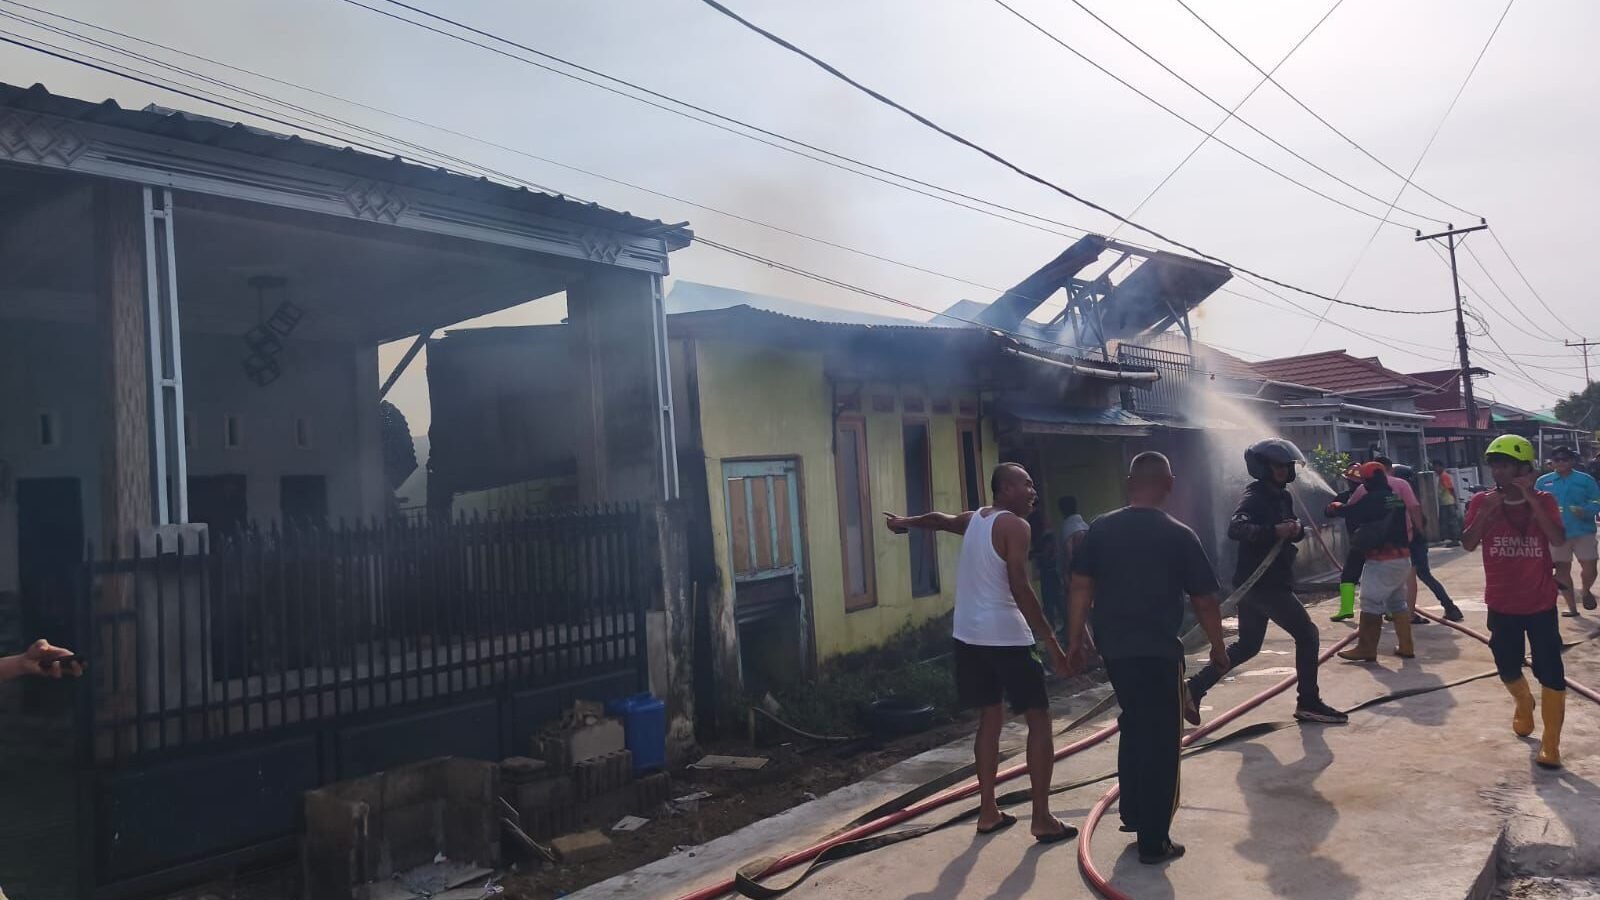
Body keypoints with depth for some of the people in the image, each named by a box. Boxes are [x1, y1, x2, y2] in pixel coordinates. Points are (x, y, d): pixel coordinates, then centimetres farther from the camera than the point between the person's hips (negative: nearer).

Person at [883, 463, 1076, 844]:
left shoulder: (974, 519, 15)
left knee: (990, 718, 18)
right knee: (1039, 720, 2)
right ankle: (1043, 819, 3)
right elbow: (1020, 589, -19)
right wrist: (1052, 642, -18)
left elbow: (938, 519, 36)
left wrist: (906, 522, 57)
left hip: (969, 635, 8)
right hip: (1006, 637, -8)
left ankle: (988, 812, 23)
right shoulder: (1015, 526, -10)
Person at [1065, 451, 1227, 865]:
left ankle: (1132, 813, 33)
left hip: (1114, 647, 4)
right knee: (1160, 739, 5)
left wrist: (1075, 638, 7)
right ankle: (1154, 841, 8)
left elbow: (1081, 586, -1)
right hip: (1158, 650, -4)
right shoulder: (1179, 535, -7)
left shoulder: (1101, 529, 1)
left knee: (1134, 726, 23)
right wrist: (1218, 646, 11)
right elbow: (1204, 600, -3)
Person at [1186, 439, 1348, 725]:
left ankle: (1193, 689, 14)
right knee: (1307, 635, -2)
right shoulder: (1255, 497, -16)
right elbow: (1236, 528, -33)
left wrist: (1297, 529, -5)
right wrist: (1274, 531, -46)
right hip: (1262, 583, -10)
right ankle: (1308, 703, 9)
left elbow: (1290, 530, 18)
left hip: (1270, 581, 10)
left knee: (1247, 646, 15)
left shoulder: (1282, 497, 13)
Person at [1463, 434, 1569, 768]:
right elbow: (1467, 545, -13)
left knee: (1551, 672, -2)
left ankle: (1550, 743, 8)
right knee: (1508, 669, 14)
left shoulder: (1544, 501, -6)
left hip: (1541, 604, -1)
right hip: (1502, 605, 2)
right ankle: (1524, 703, 46)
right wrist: (1485, 511, -24)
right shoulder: (1482, 501, -5)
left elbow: (1558, 539, -22)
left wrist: (1531, 499, -27)